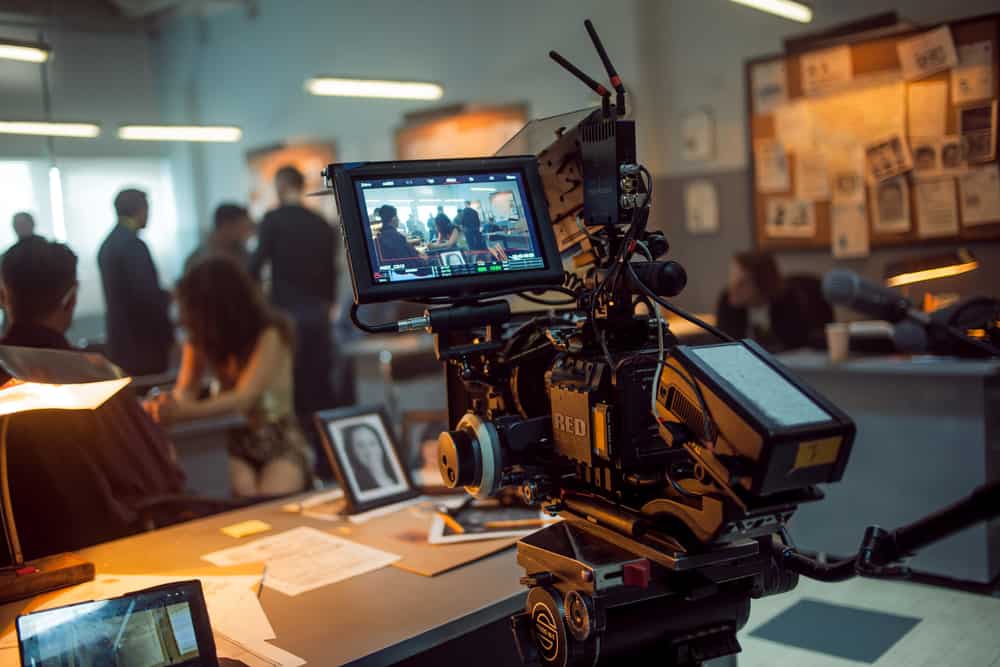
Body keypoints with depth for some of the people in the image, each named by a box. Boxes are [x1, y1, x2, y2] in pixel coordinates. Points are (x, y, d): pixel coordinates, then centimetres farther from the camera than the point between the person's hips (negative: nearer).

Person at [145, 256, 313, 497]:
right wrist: (169, 404, -24)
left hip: (281, 441, -3)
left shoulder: (269, 334, -15)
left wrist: (183, 413, -36)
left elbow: (244, 398, -25)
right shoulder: (202, 337, 3)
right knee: (245, 500, -27)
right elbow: (186, 390, 1)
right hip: (232, 441, 3)